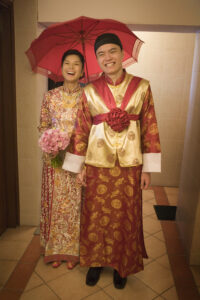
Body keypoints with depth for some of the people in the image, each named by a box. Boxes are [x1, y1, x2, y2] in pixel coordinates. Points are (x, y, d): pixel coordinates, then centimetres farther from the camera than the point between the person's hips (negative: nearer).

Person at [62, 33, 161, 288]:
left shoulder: (142, 87, 0)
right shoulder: (89, 91, 1)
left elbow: (149, 129, -1)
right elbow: (81, 129, 4)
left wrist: (147, 168, -2)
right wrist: (79, 166, 3)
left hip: (130, 165, 0)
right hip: (98, 164, 1)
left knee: (125, 216, 11)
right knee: (96, 215, 11)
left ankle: (121, 265, 35)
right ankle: (96, 260, 36)